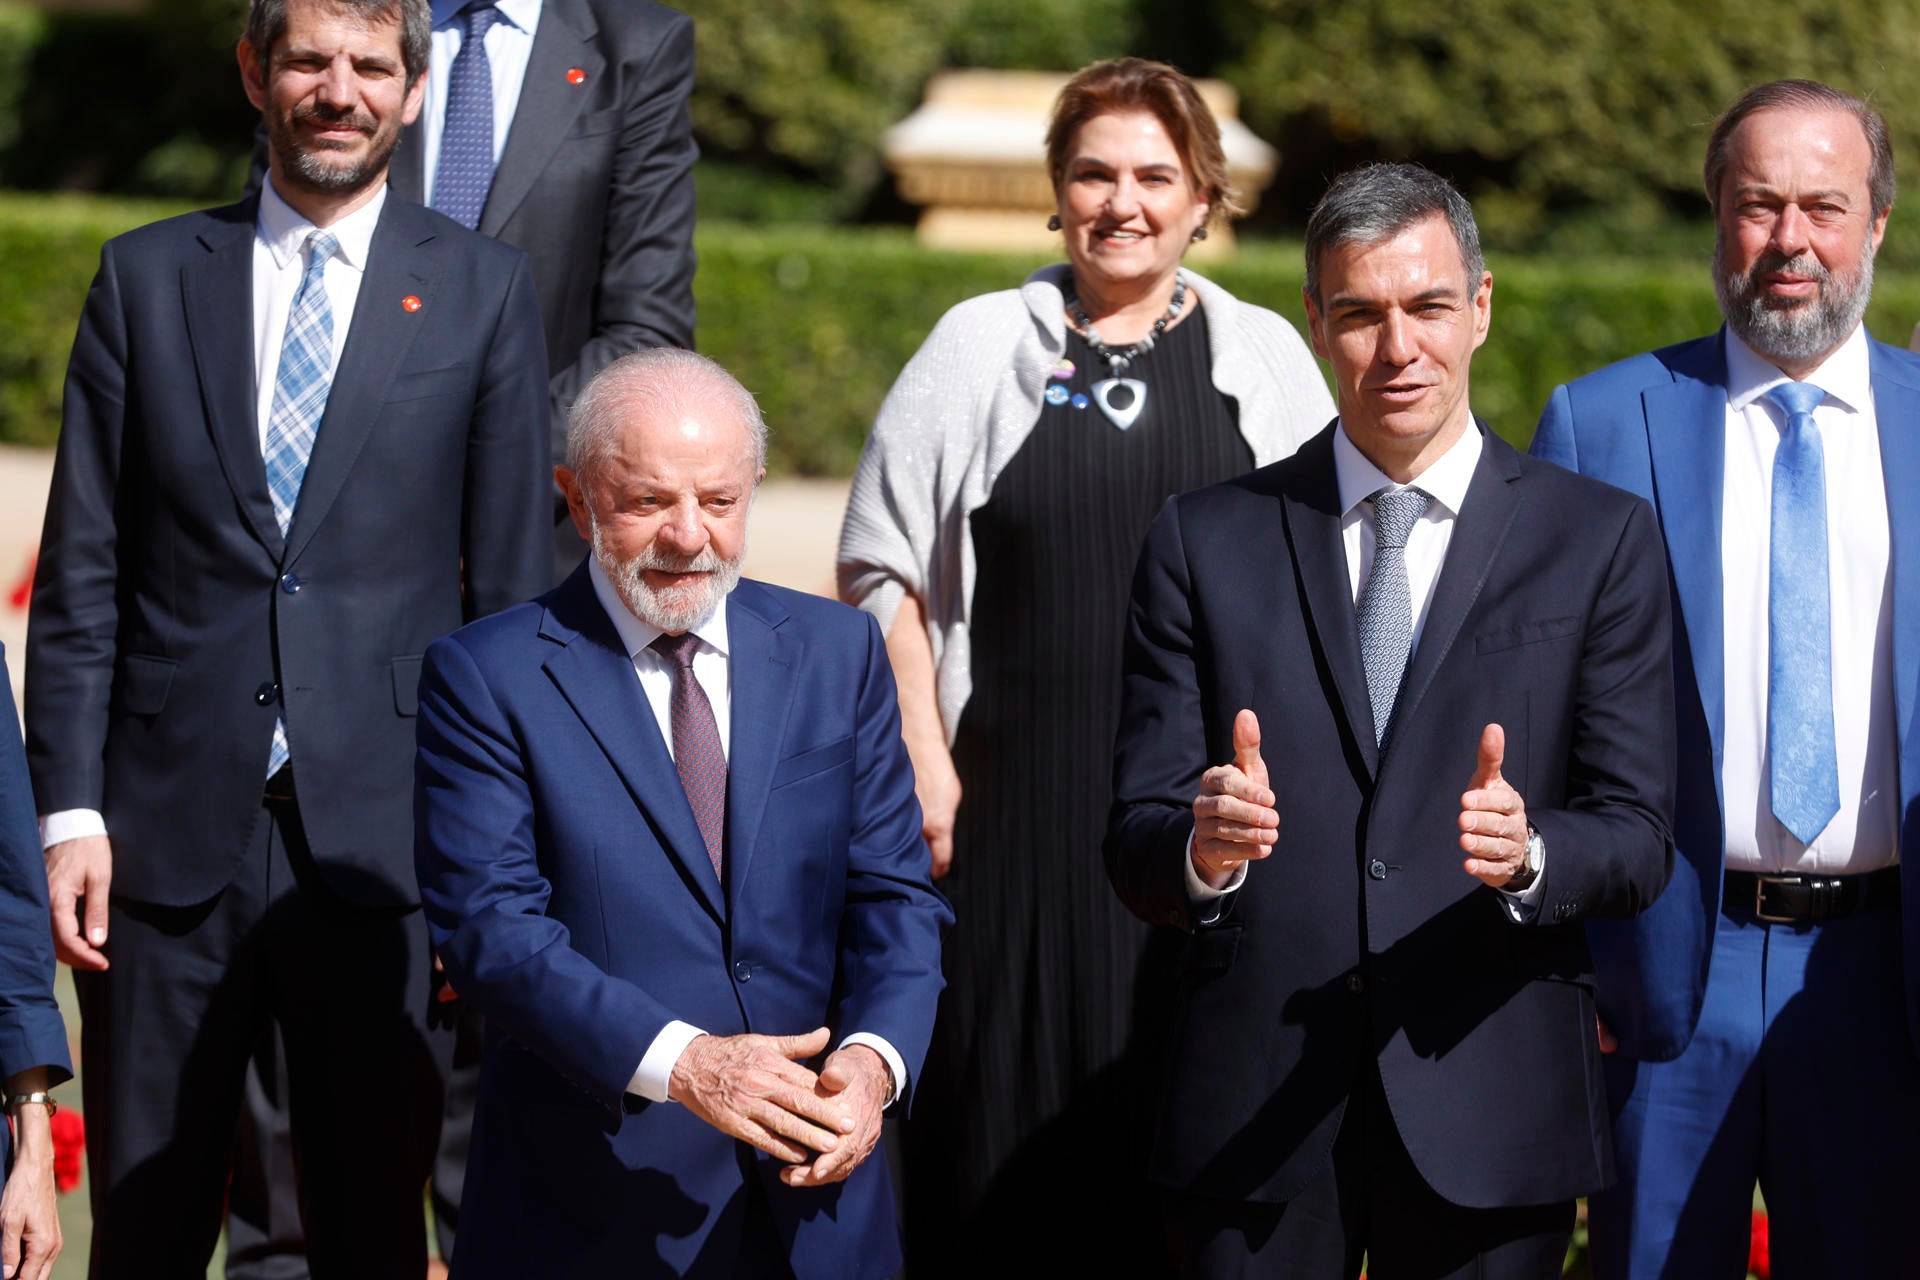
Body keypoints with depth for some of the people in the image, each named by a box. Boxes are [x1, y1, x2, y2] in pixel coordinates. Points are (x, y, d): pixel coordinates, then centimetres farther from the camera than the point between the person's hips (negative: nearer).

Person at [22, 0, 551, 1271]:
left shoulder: (483, 290, 5)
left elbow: (510, 584, 4)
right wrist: (68, 810, -2)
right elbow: (81, 576, 6)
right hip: (168, 829, 1)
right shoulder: (148, 277, 8)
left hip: (384, 833, -1)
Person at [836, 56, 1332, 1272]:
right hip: (1022, 798, -1)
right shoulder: (983, 347, 5)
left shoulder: (1265, 354, 8)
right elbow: (885, 570, 5)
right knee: (1015, 1102, 1)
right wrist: (923, 763, -3)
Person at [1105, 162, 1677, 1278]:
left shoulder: (1602, 540, 5)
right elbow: (1136, 851, 3)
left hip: (1491, 1107, 0)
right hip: (1252, 1104, 0)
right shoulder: (1206, 542, 7)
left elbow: (1639, 841, 0)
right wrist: (1202, 845, -20)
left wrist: (1529, 853, -21)